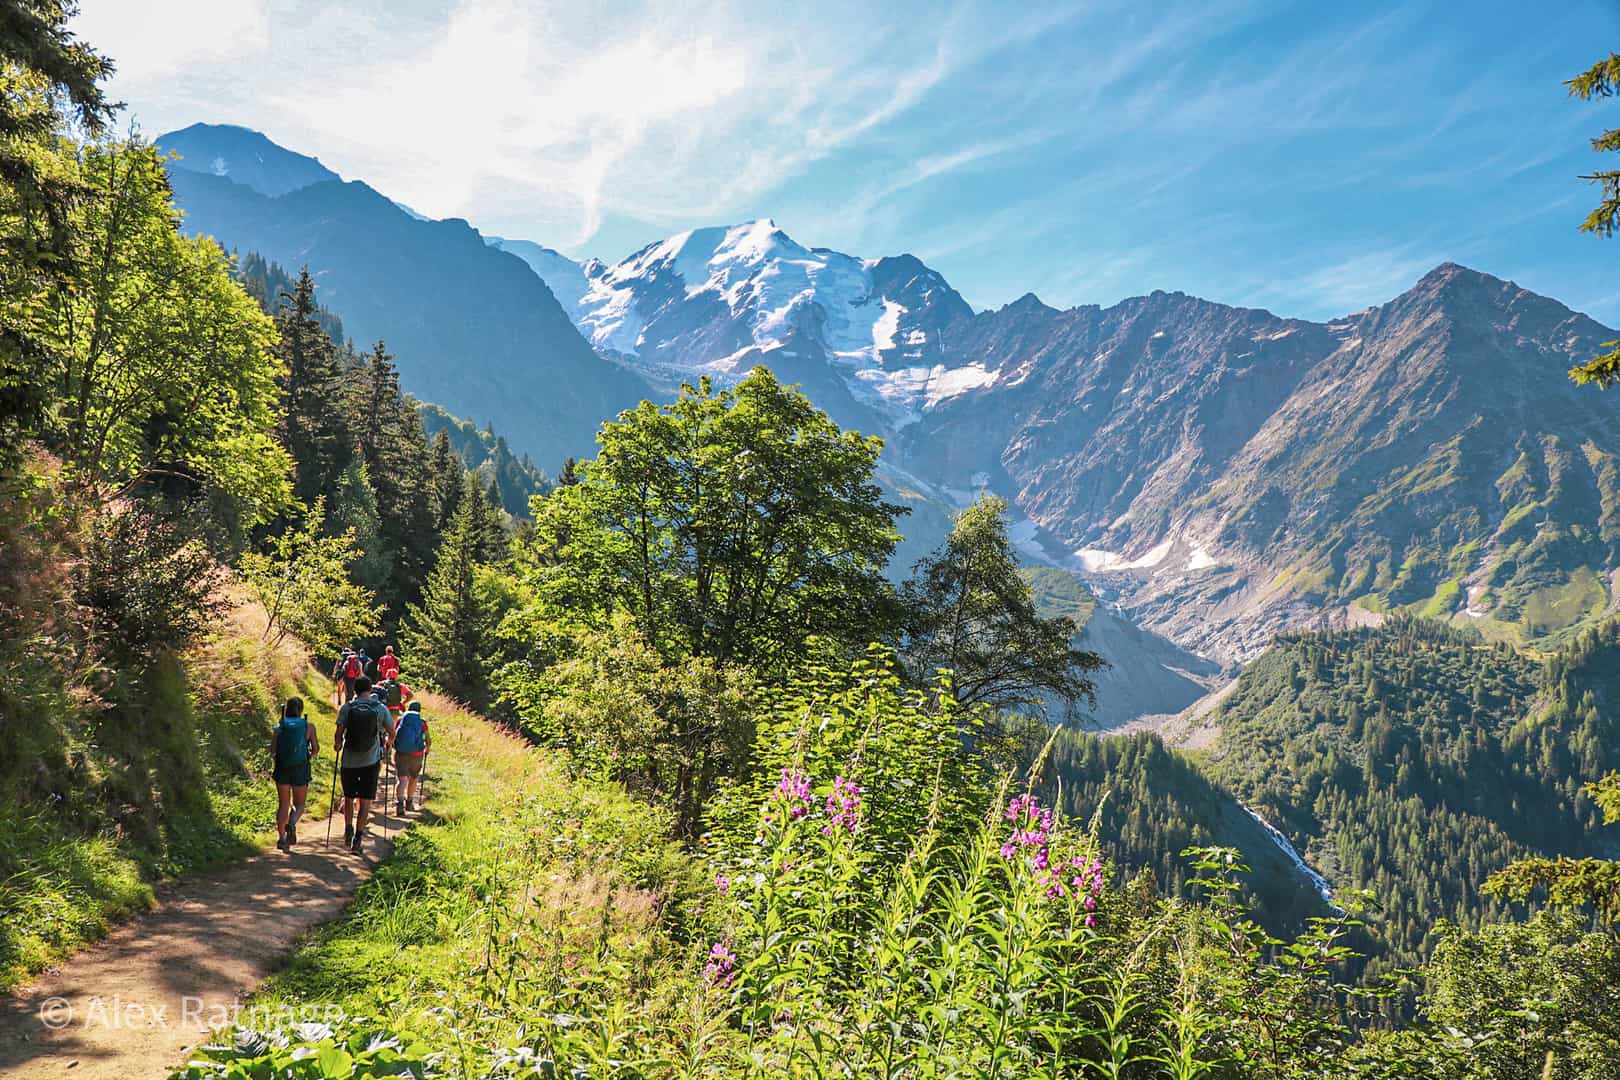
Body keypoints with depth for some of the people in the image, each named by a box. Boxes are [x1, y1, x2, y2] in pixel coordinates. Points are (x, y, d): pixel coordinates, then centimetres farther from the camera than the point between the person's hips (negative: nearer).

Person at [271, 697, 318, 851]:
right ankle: (292, 824, -19)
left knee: (283, 805, 13)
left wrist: (276, 758, 17)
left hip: (282, 769, 1)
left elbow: (272, 751, -5)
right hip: (301, 769, -1)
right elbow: (315, 749, -3)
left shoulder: (279, 727, 2)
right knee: (299, 805, 11)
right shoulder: (308, 726, 0)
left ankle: (281, 838, 6)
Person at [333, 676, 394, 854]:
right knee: (365, 802, 3)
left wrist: (338, 746, 17)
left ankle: (348, 831, 30)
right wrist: (386, 744, 27)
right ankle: (357, 838, -3)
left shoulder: (346, 708, -5)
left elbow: (338, 735, -5)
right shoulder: (381, 709, -4)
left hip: (349, 761, 1)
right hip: (371, 761, -1)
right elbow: (391, 734, 5)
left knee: (348, 798, 20)